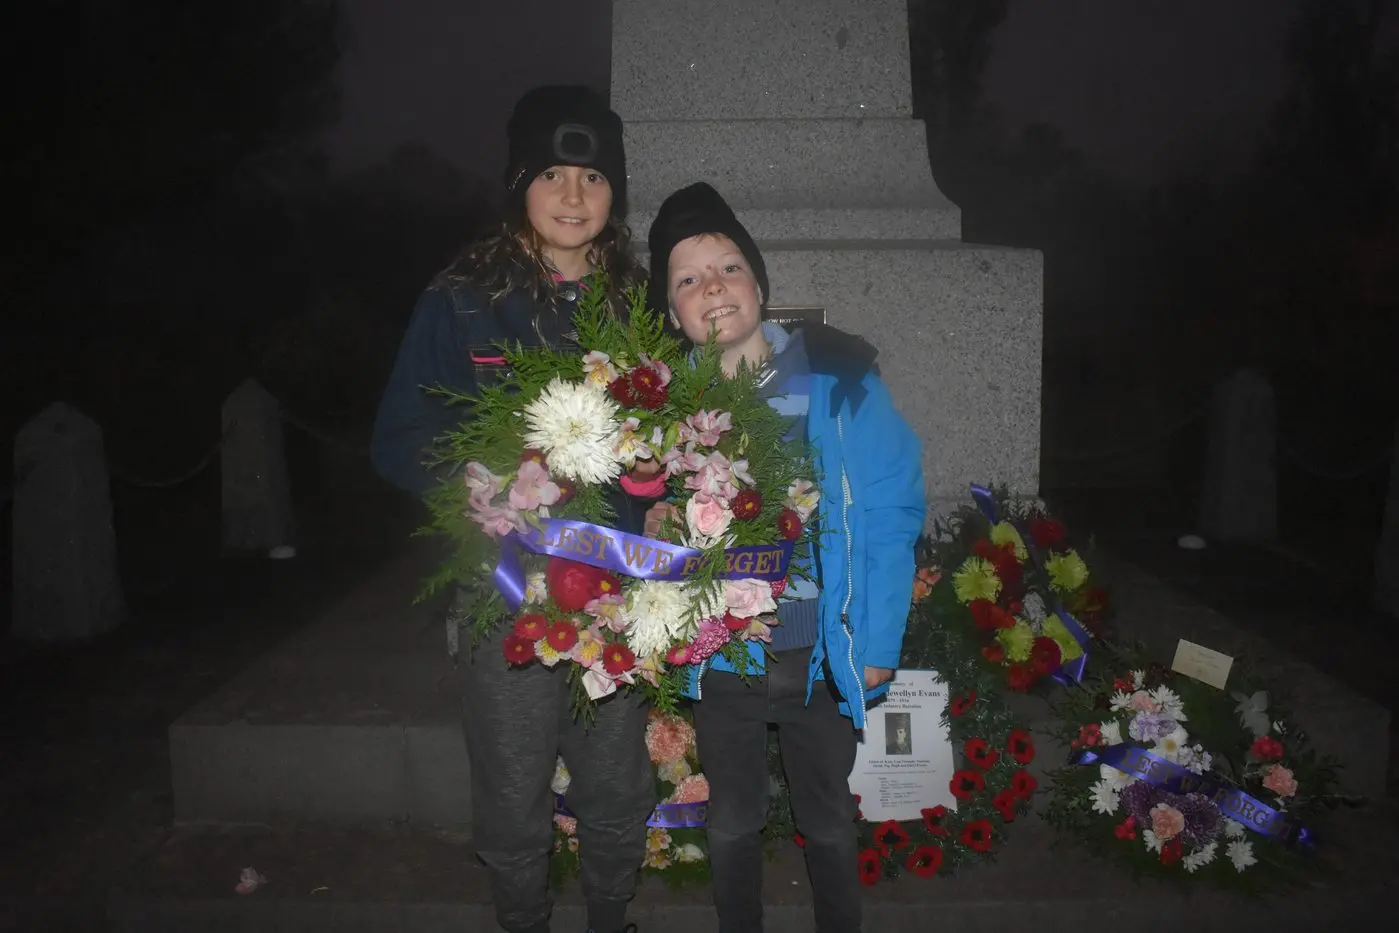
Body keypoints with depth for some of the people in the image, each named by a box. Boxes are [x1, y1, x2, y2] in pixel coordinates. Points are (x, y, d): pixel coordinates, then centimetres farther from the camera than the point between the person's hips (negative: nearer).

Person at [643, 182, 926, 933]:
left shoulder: (836, 379, -13)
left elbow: (889, 512, -13)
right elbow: (650, 521, 8)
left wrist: (876, 643, -15)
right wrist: (656, 531, -12)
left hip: (821, 656, -2)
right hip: (721, 659, 2)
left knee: (828, 822, 20)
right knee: (732, 823, 21)